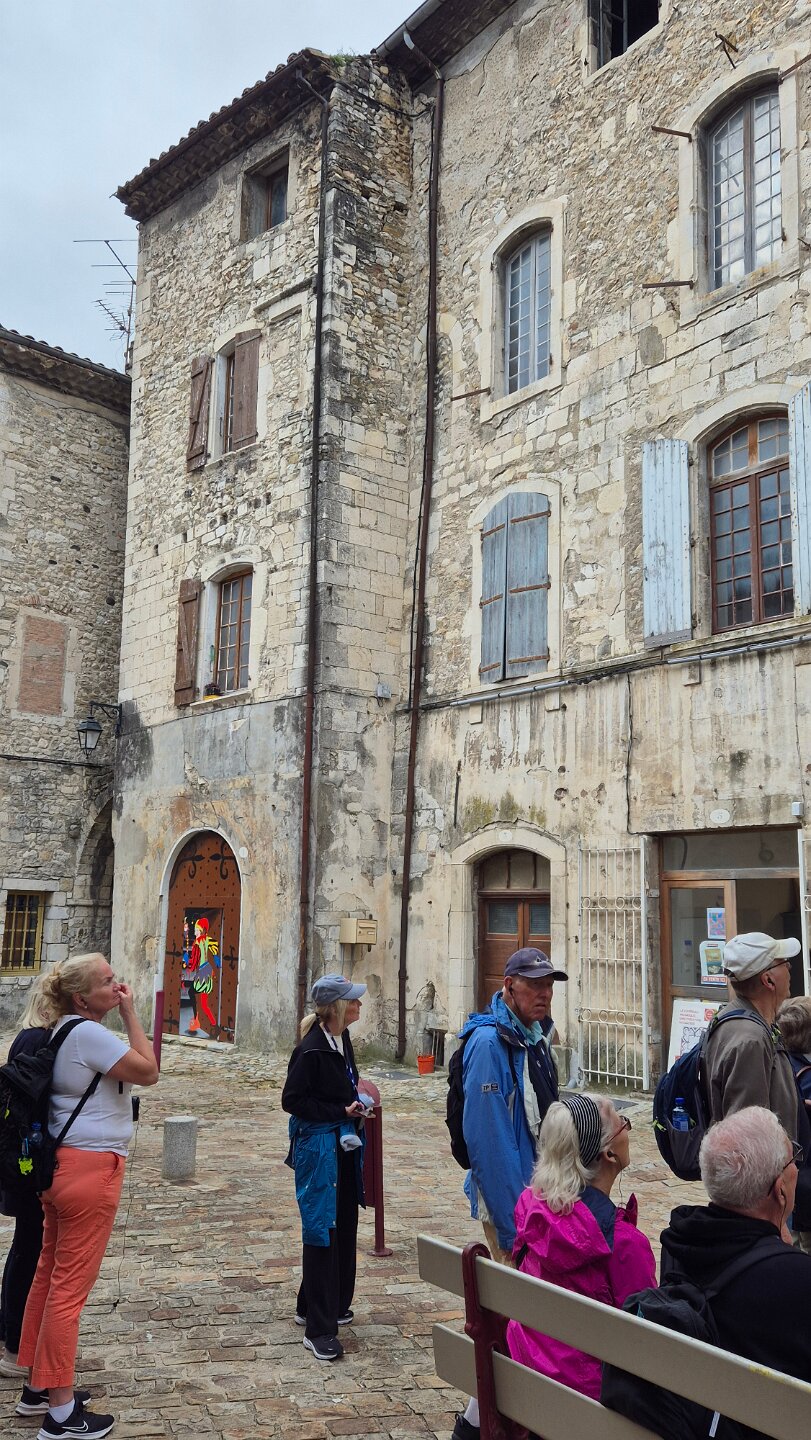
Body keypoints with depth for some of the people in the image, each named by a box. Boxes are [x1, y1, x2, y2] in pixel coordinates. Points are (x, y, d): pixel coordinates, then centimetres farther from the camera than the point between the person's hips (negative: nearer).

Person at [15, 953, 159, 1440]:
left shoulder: (63, 1032, 10)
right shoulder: (88, 1033, -20)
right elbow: (148, 1071, -18)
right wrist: (130, 1012, -15)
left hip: (61, 1164, 10)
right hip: (91, 1169, -10)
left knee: (49, 1275, 17)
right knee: (71, 1286, -2)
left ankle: (41, 1384, 29)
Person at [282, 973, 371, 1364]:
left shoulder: (342, 1040, 6)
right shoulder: (311, 1050, -21)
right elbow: (292, 1100, -19)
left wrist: (356, 1105, 3)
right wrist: (342, 1112, -17)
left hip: (344, 1146, 9)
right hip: (318, 1147, -9)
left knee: (343, 1229, 17)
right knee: (322, 1232, -3)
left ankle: (332, 1306, 33)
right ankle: (319, 1329, 5)